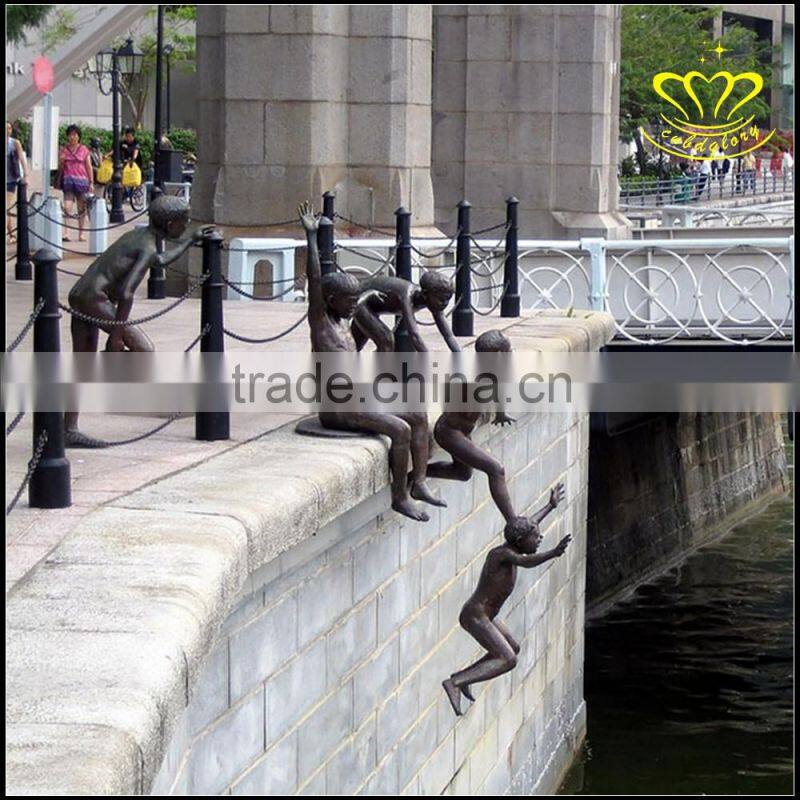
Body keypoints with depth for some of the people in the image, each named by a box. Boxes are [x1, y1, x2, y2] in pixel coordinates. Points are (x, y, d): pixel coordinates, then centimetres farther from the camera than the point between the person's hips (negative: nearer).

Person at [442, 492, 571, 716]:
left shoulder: (508, 550, 7)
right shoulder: (503, 554, -20)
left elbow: (529, 524, 25)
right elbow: (526, 562, -42)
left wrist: (551, 506, 39)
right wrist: (553, 554, -57)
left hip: (483, 616, 10)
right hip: (475, 615, -10)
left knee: (513, 649, 25)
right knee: (508, 660, -19)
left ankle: (462, 676, 23)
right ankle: (454, 683, -26)